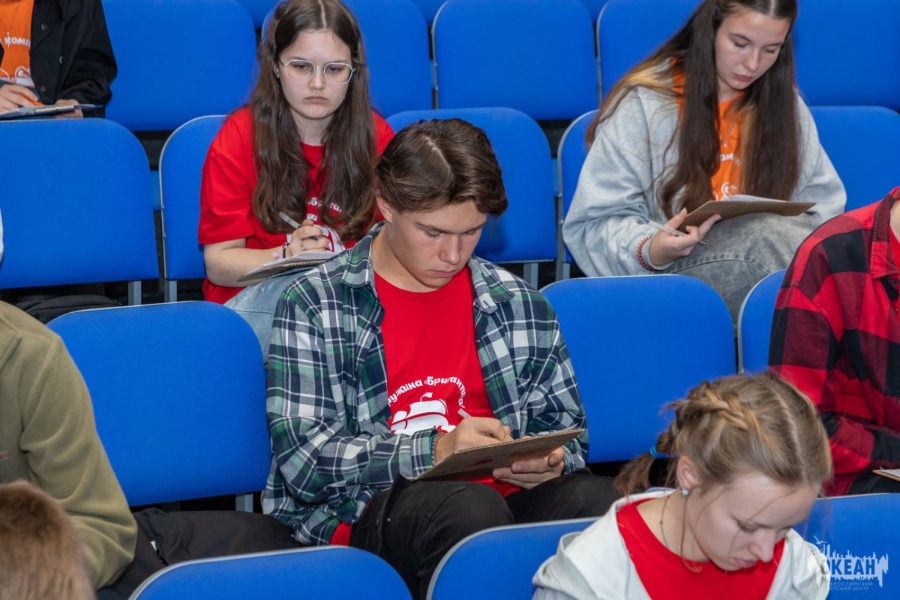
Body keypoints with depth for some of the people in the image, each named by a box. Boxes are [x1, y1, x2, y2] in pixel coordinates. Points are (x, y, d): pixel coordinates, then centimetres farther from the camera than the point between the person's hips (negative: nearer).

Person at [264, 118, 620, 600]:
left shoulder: (517, 302, 16)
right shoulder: (315, 304, 2)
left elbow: (566, 429, 23)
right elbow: (302, 458, -7)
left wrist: (549, 460, -2)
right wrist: (435, 450, -18)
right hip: (368, 515, -3)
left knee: (592, 499, -31)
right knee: (470, 507, -38)